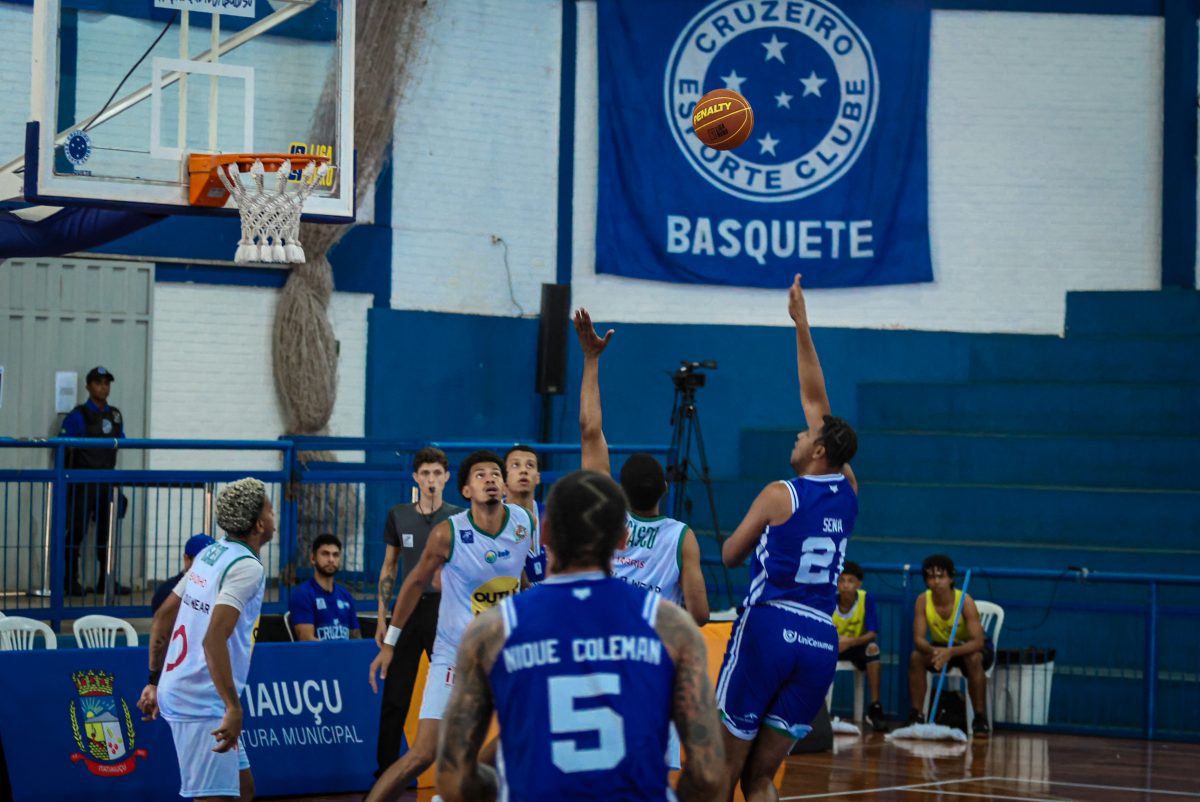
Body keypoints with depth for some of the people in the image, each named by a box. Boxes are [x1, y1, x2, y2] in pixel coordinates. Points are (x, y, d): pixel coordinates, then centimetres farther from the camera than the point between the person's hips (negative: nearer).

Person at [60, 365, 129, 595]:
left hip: (106, 480, 6)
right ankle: (71, 580, 3)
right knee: (77, 529, -3)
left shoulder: (115, 415, 12)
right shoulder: (78, 416, -8)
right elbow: (65, 447, -10)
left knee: (106, 530, 9)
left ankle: (105, 580, 15)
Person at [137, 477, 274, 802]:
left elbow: (163, 616, 17)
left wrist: (155, 681, 23)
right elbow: (214, 640, -26)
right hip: (203, 704, -9)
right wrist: (233, 707, -29)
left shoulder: (212, 553, 11)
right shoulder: (247, 566, -15)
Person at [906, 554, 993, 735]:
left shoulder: (964, 600, -28)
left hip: (968, 647, -3)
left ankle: (981, 719, -26)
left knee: (974, 659, -36)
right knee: (916, 657, -24)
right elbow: (918, 639, -22)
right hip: (940, 647, 3)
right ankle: (916, 715, -15)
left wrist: (951, 652, -52)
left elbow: (977, 641, -34)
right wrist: (933, 650, -46)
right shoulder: (923, 601, -18)